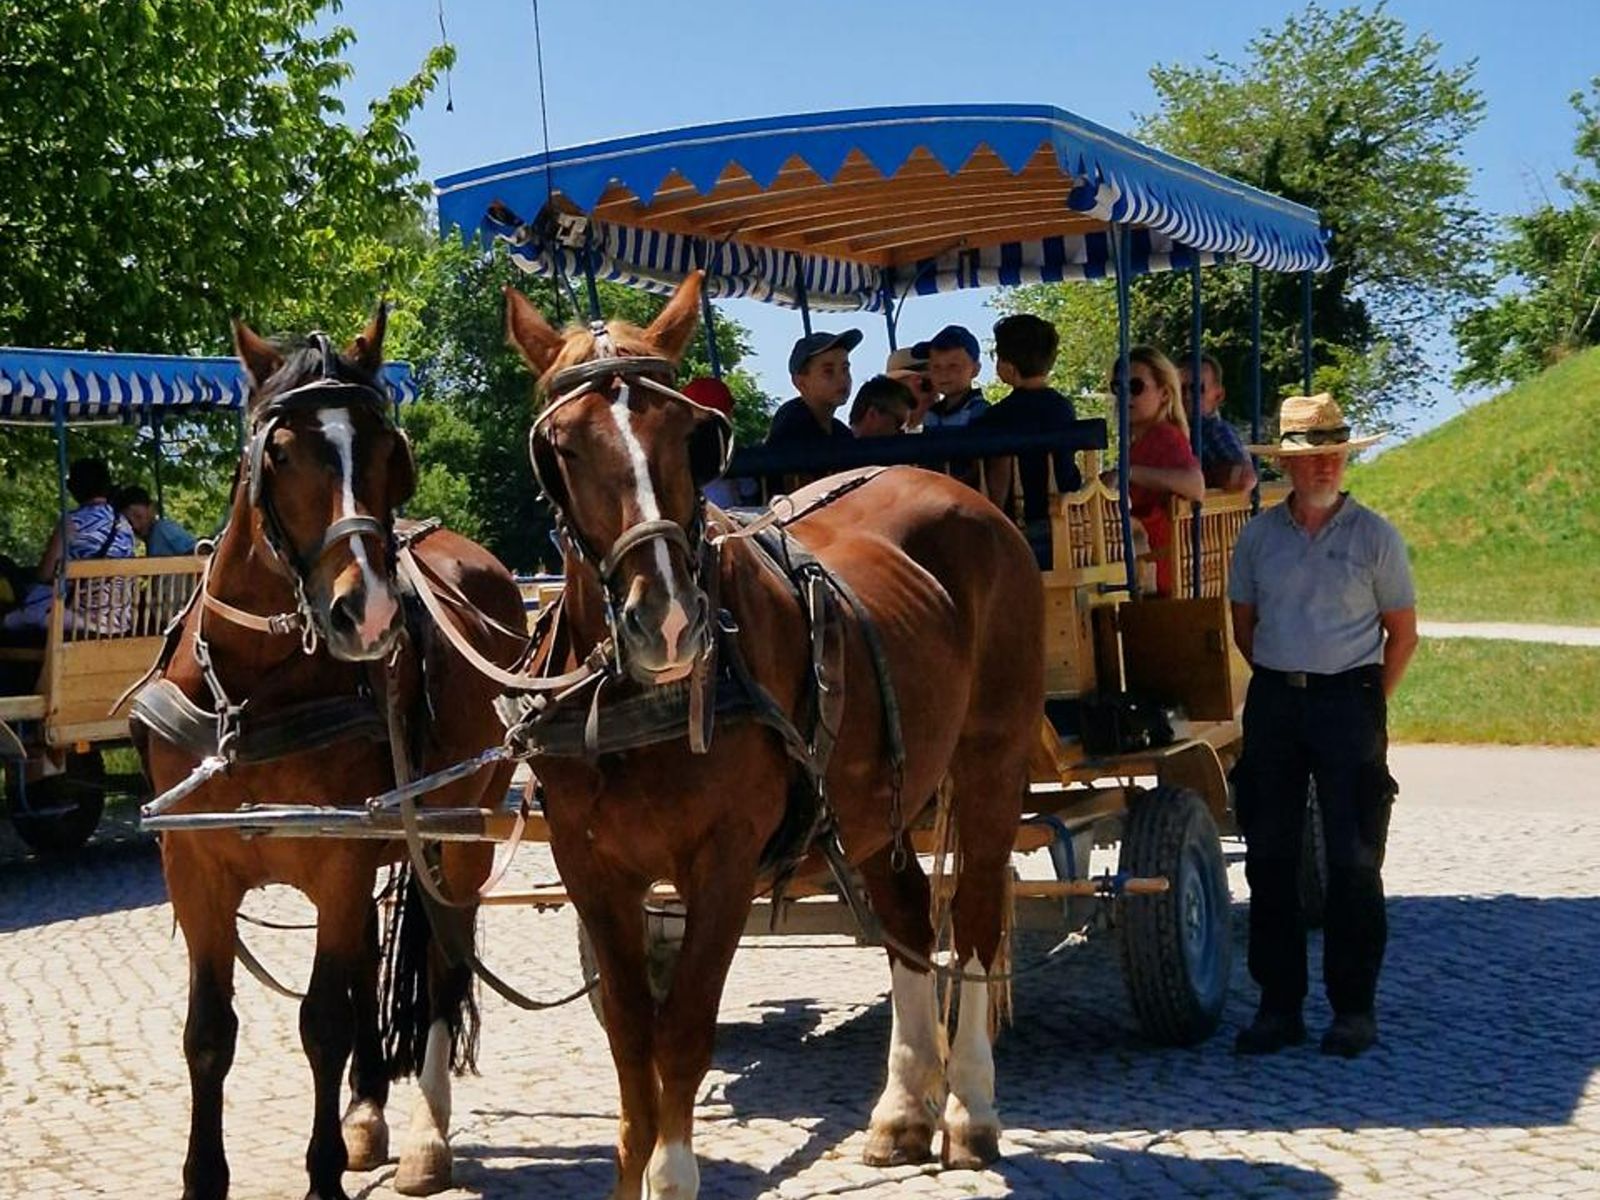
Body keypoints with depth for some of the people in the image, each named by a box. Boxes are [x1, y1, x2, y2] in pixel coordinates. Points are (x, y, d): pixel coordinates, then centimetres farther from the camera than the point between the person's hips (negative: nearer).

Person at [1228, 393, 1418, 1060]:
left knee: (1354, 860, -2)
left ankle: (1354, 1007, 7)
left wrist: (1370, 702, 0)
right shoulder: (1258, 535, 7)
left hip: (1348, 699, -3)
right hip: (1273, 701, 3)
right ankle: (1278, 1005, 12)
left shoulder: (1372, 536, 0)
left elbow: (1402, 631, 5)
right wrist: (1278, 682, 8)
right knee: (1269, 856, 4)